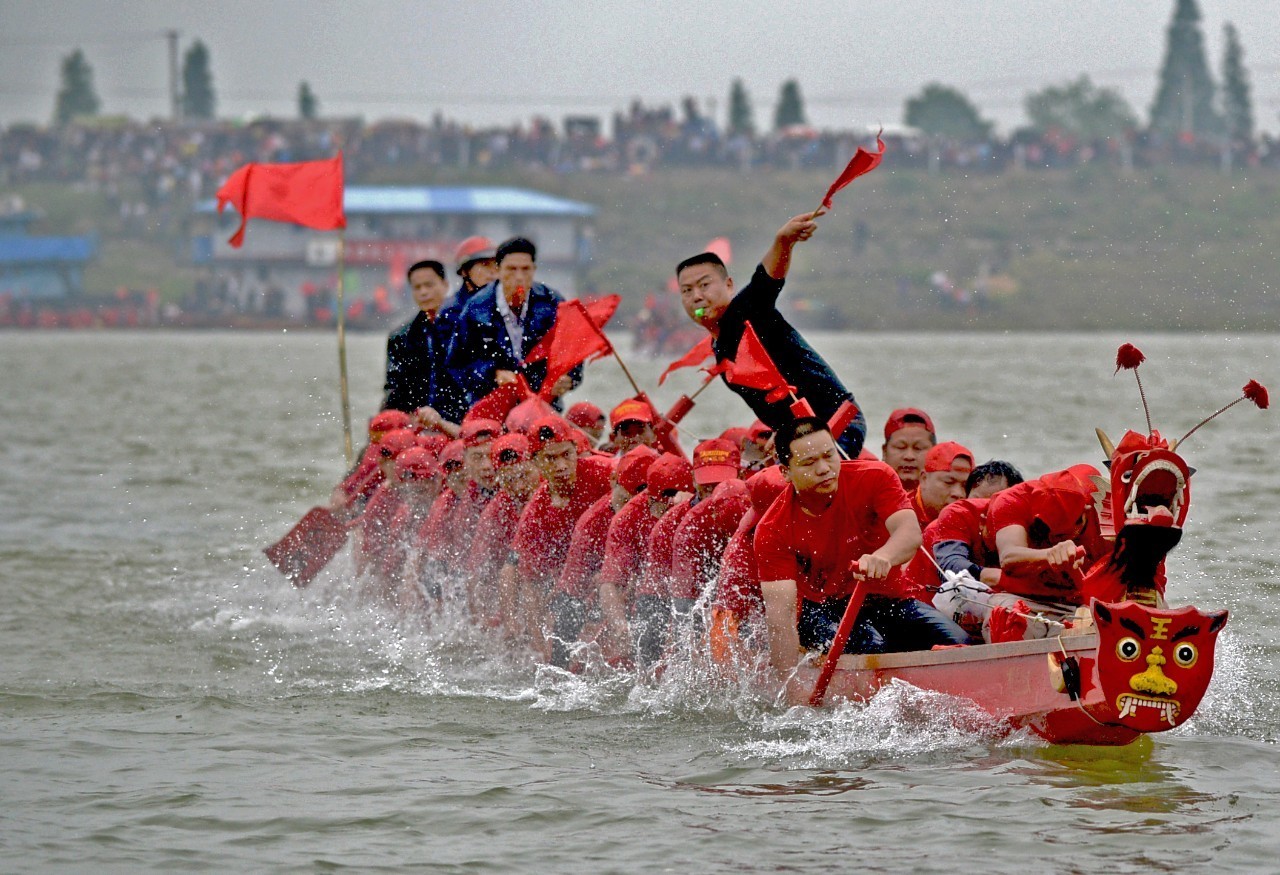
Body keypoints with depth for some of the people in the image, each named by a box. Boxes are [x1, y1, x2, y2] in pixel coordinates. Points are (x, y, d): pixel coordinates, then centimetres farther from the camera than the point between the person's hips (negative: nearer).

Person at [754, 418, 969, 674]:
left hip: (887, 601, 2)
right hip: (820, 611, -2)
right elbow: (781, 612, -20)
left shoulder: (874, 478, -11)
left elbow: (911, 533, -28)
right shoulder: (772, 531, -14)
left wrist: (883, 557, -53)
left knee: (958, 643, -20)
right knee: (870, 646, -34)